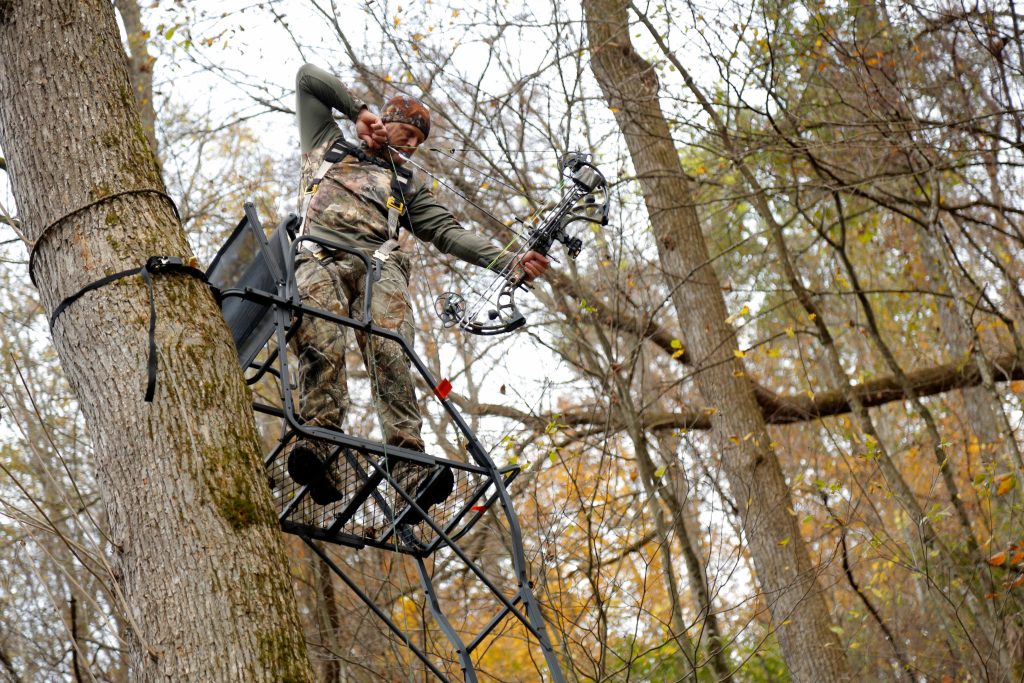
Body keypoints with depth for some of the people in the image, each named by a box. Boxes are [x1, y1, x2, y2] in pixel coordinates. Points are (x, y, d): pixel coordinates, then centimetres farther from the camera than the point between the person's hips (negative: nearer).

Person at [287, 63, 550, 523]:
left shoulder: (407, 188, 34)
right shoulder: (330, 145, 33)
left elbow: (449, 233, 19)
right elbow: (309, 78, 32)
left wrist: (511, 262, 5)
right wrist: (356, 110, 27)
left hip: (380, 264, 1)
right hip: (321, 258, -1)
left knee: (390, 354, -27)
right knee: (321, 347, -31)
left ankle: (411, 473, -42)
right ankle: (318, 453, -46)